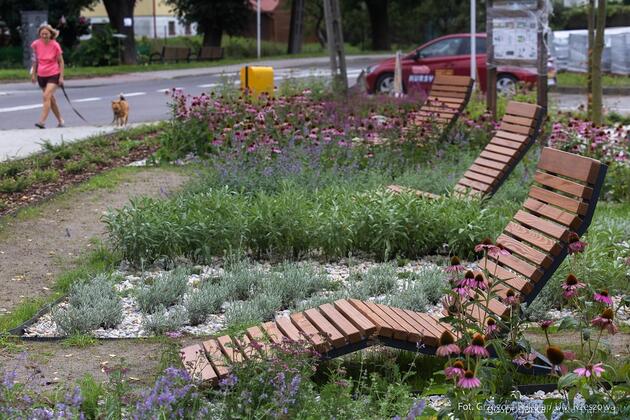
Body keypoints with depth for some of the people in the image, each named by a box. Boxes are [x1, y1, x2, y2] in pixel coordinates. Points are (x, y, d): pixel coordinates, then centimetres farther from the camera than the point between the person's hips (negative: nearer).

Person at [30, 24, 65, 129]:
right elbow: (35, 60, 11)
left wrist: (61, 77, -9)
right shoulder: (36, 44, -2)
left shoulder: (55, 45, -11)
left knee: (46, 96, -20)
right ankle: (60, 121, 24)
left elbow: (61, 61, -5)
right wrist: (33, 73, 11)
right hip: (41, 75, 5)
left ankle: (42, 121, -25)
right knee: (51, 98, 11)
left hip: (53, 75, -5)